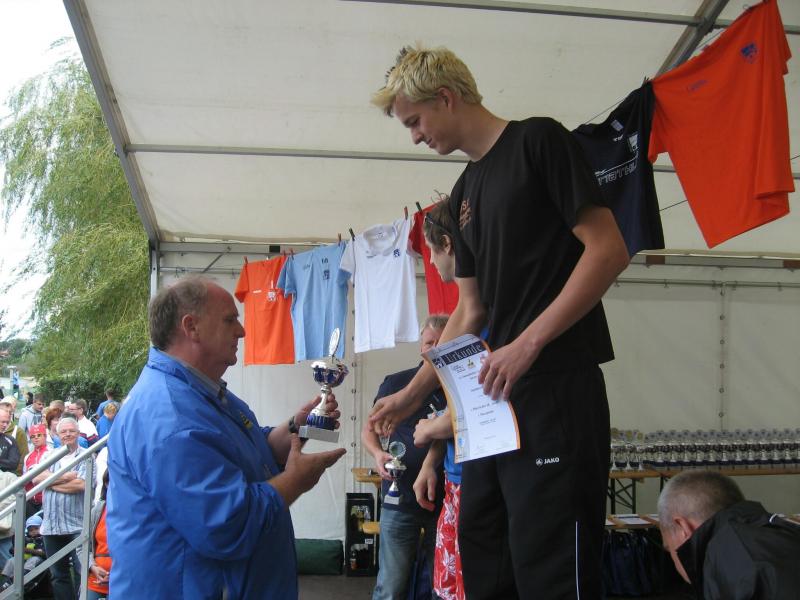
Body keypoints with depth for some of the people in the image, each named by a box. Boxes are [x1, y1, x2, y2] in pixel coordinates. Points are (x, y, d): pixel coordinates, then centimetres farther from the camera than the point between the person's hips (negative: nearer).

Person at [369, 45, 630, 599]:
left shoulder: (539, 141, -4)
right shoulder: (464, 192, 18)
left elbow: (609, 250, -12)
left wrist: (527, 344, -17)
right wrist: (412, 394, 16)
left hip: (557, 386, -8)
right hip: (497, 389, 8)